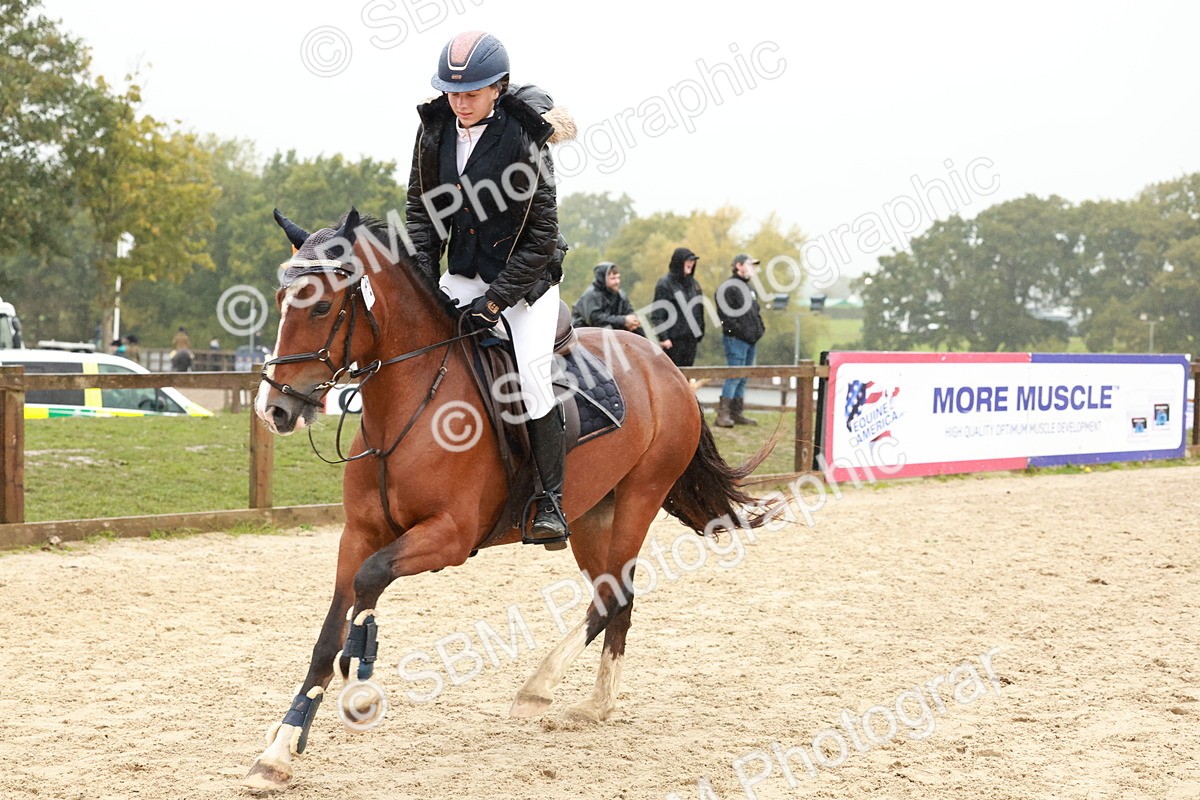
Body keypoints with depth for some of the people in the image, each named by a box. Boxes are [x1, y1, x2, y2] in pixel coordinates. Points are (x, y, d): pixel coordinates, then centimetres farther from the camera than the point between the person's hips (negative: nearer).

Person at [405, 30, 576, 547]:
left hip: (526, 276, -5)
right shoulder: (435, 131, -4)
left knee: (531, 375, -21)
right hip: (463, 274, 6)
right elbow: (421, 210, 7)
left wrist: (494, 300, -21)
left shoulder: (523, 141, -19)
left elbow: (542, 237, -17)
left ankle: (551, 502, -13)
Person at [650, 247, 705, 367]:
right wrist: (663, 337, -17)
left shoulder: (694, 283, 13)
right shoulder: (665, 284, -6)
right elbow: (657, 314, -10)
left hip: (691, 339, 6)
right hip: (674, 339, -6)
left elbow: (699, 311, 19)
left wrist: (700, 334, 15)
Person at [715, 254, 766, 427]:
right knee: (734, 376, -12)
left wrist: (760, 328, 12)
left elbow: (756, 311, 29)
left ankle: (737, 413, 17)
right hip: (736, 339, -9)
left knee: (743, 378, 11)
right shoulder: (728, 287, -9)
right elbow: (725, 314, -16)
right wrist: (740, 331, -19)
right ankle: (723, 414, -11)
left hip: (750, 340, 9)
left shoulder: (749, 287, 21)